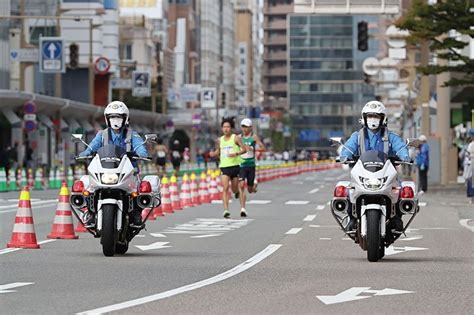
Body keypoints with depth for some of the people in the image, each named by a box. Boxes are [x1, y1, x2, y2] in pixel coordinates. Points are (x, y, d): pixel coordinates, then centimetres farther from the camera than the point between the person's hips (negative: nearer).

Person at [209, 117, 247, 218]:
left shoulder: (236, 138, -2)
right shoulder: (220, 140, 11)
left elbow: (244, 149, -6)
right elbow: (218, 152, 23)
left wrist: (236, 154, -23)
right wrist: (213, 154, 1)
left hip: (235, 165, -2)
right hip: (224, 167, 2)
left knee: (234, 190, 8)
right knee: (225, 188, -15)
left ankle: (237, 191, 48)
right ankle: (226, 210, -20)